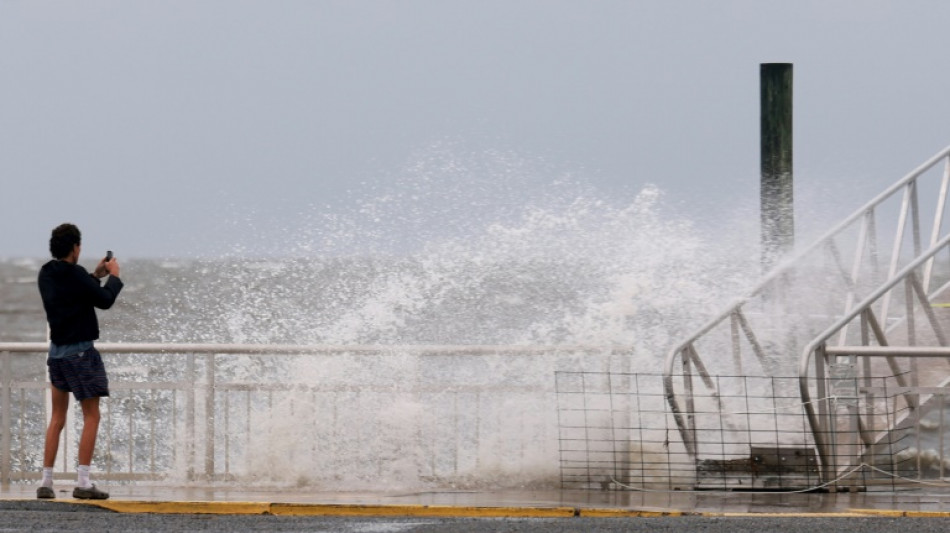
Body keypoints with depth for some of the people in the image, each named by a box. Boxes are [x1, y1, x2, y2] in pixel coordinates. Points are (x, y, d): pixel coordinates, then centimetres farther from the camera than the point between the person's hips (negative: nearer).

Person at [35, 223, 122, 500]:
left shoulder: (46, 275, 5)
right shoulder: (75, 275, -18)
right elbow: (105, 300, -8)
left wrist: (96, 276, 22)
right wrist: (114, 276, 8)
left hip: (57, 350, 7)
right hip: (80, 351, -7)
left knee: (57, 417, 13)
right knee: (91, 417, -1)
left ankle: (46, 482, 9)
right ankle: (83, 482, -8)